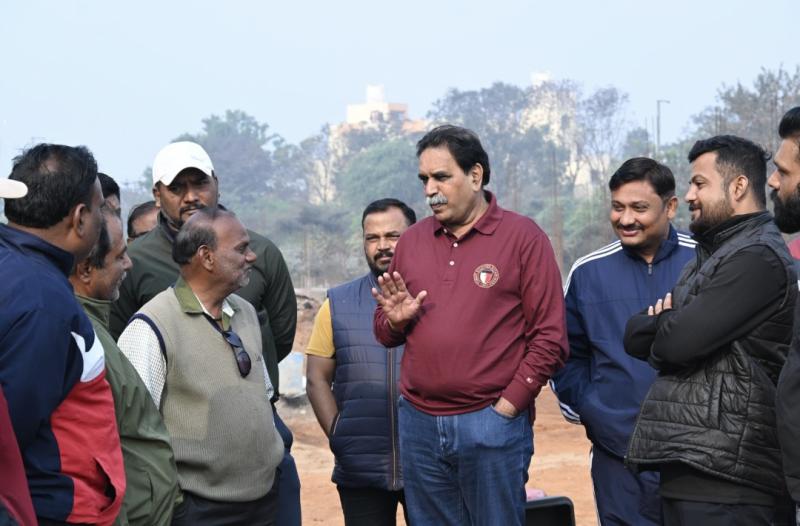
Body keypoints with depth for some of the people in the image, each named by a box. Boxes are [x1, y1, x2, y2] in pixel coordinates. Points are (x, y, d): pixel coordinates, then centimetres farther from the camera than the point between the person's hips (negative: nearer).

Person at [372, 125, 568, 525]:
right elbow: (385, 333, 18)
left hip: (493, 427, -4)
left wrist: (506, 407, -10)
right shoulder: (411, 240, 10)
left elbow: (550, 338, -6)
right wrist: (395, 320, -5)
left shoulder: (523, 237, -3)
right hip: (418, 425, 4)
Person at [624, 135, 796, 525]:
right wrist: (668, 323, -7)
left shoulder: (757, 257, -11)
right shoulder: (712, 256, 21)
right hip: (687, 466, 9)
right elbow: (633, 338, 15)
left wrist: (659, 323, 2)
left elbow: (680, 342, -20)